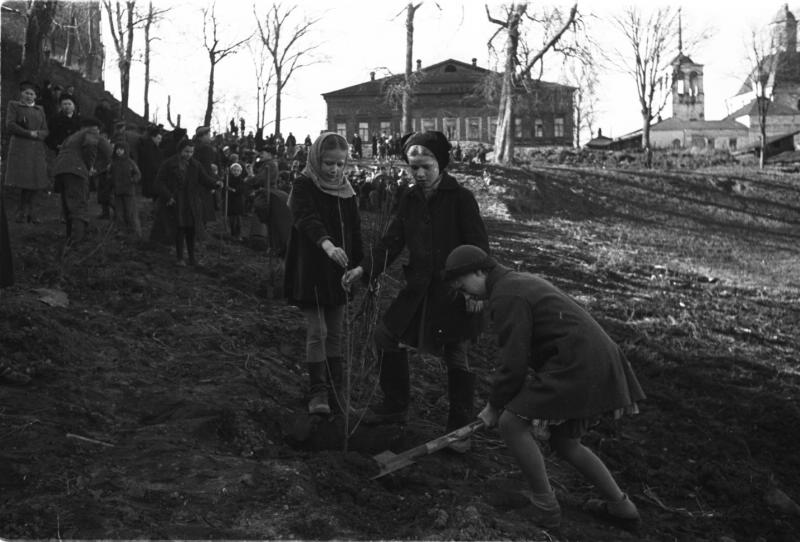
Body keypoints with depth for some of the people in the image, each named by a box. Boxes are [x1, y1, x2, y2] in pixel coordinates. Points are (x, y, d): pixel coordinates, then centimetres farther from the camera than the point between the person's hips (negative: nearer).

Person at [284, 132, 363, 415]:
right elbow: (308, 219, -27)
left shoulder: (346, 191, 10)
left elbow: (355, 233, 15)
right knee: (317, 332, -8)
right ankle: (317, 392, -2)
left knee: (335, 333, 10)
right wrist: (327, 244, -45)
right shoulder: (304, 187, -8)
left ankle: (334, 391, 17)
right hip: (311, 272, -5)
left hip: (339, 273, 6)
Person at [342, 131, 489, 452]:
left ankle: (460, 428, 14)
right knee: (386, 335, 9)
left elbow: (479, 248, -10)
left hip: (453, 290, -6)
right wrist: (366, 269, -9)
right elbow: (392, 241, 5)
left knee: (456, 357, 0)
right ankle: (395, 406, 27)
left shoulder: (461, 199, -9)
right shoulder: (410, 200, 8)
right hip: (419, 287, 6)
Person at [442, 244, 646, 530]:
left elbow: (512, 362, -14)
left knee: (511, 422, -8)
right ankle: (621, 506, 28)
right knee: (564, 443, 22)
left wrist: (494, 407, 0)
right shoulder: (521, 281, 20)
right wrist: (503, 400, 20)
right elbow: (520, 351, 23)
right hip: (597, 363, 11)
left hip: (577, 367, -11)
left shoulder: (507, 296, -12)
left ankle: (546, 508, 2)